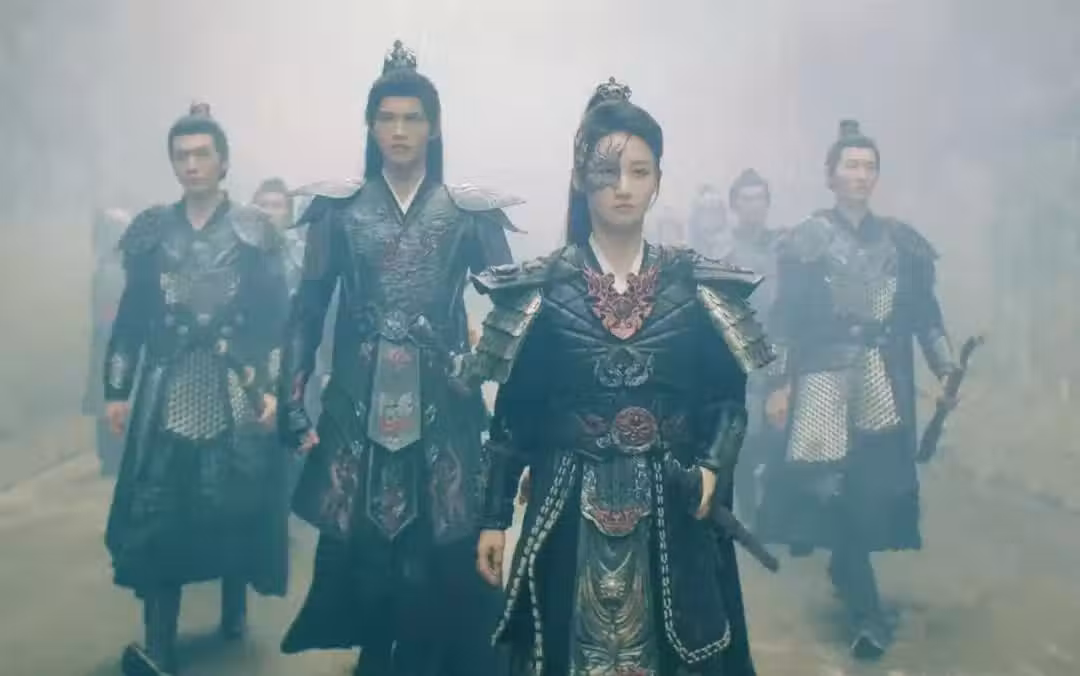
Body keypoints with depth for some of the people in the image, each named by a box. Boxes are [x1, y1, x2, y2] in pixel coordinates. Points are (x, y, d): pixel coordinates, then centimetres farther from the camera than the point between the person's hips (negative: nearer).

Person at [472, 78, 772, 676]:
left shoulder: (696, 287, 1)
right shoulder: (540, 289, -2)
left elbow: (727, 398, 6)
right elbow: (511, 415, 0)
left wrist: (711, 470, -12)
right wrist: (494, 518, -1)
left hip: (672, 511, 1)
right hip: (568, 512, -1)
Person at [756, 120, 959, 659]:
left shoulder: (901, 241, 11)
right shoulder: (807, 240, -1)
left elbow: (924, 310, 12)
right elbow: (787, 318, -4)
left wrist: (945, 369, 3)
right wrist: (779, 384, -9)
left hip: (885, 381, 4)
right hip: (826, 378, -4)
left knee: (876, 485, 2)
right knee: (834, 485, -8)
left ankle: (844, 568, 28)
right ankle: (865, 612, 0)